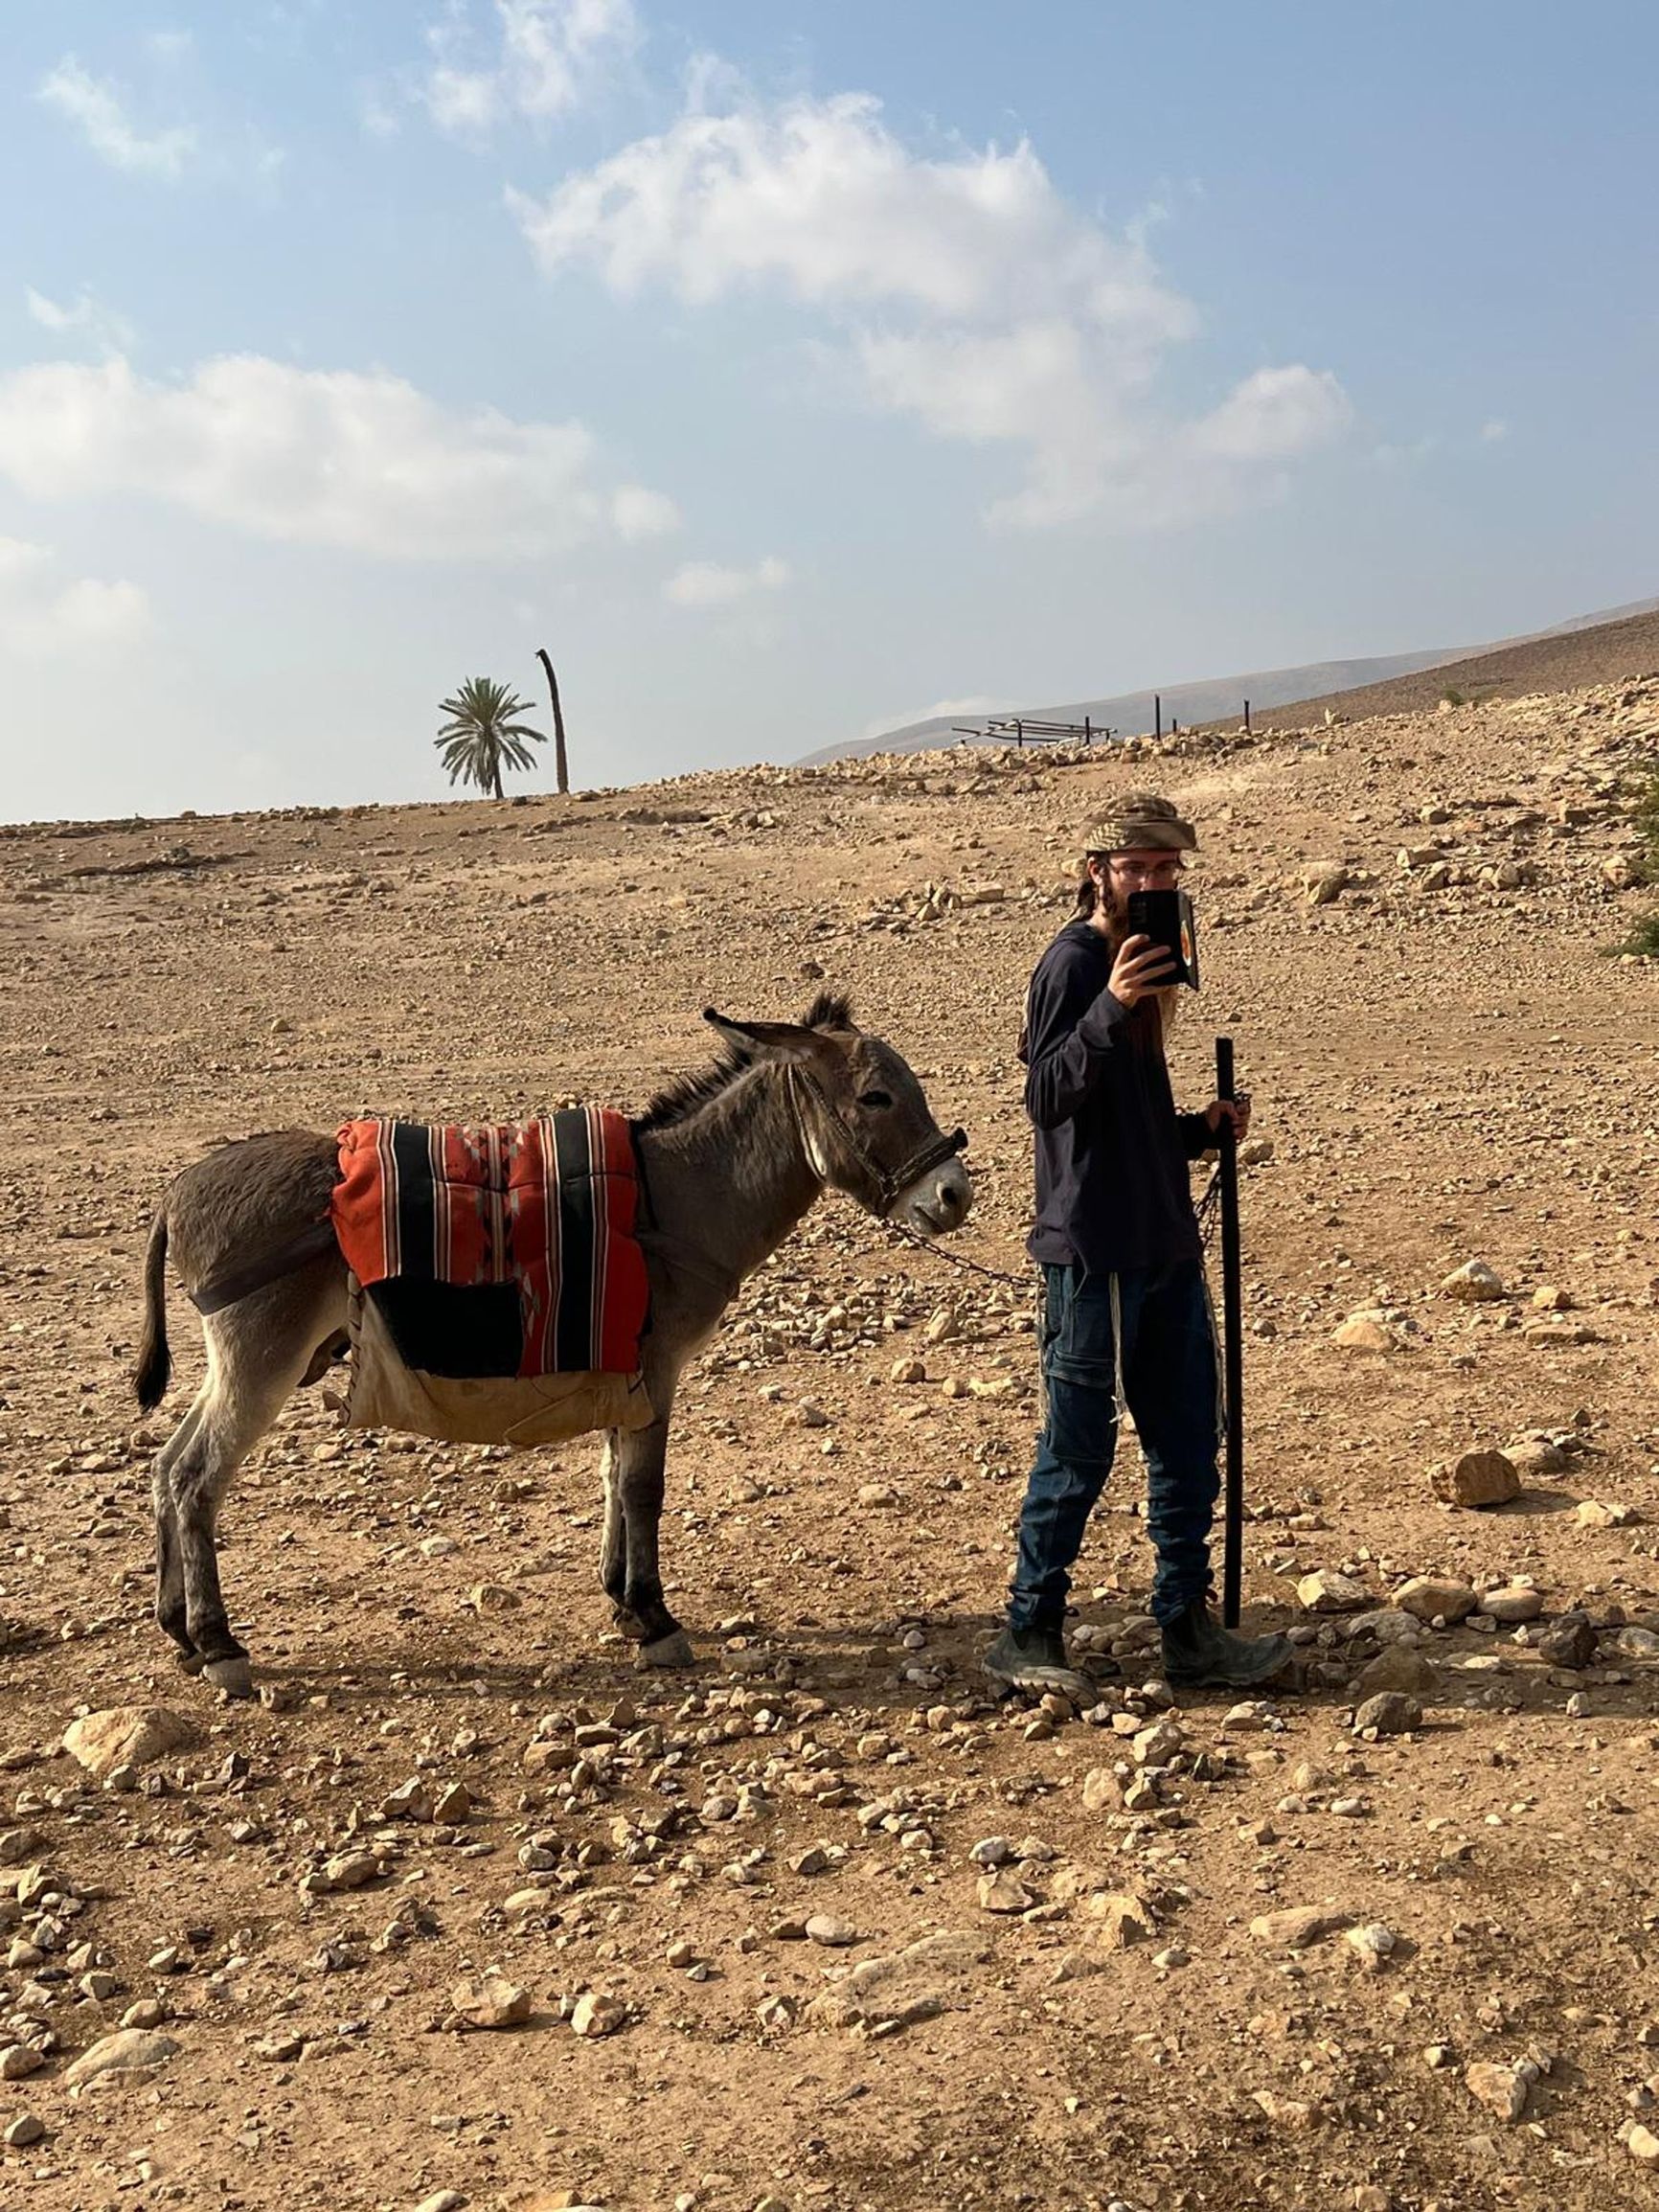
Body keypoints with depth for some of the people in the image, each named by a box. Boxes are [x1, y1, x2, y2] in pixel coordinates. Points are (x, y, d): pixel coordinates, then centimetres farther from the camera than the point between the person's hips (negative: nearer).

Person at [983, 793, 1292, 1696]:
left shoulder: (1144, 962, 17)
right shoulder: (1073, 964, -11)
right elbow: (1049, 1100, -24)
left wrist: (1201, 1129, 6)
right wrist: (1111, 1009, -36)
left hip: (1166, 1248, 9)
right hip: (1094, 1253, -9)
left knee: (1187, 1442, 12)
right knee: (1078, 1450, -1)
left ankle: (1190, 1631, 22)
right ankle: (1028, 1635, 12)